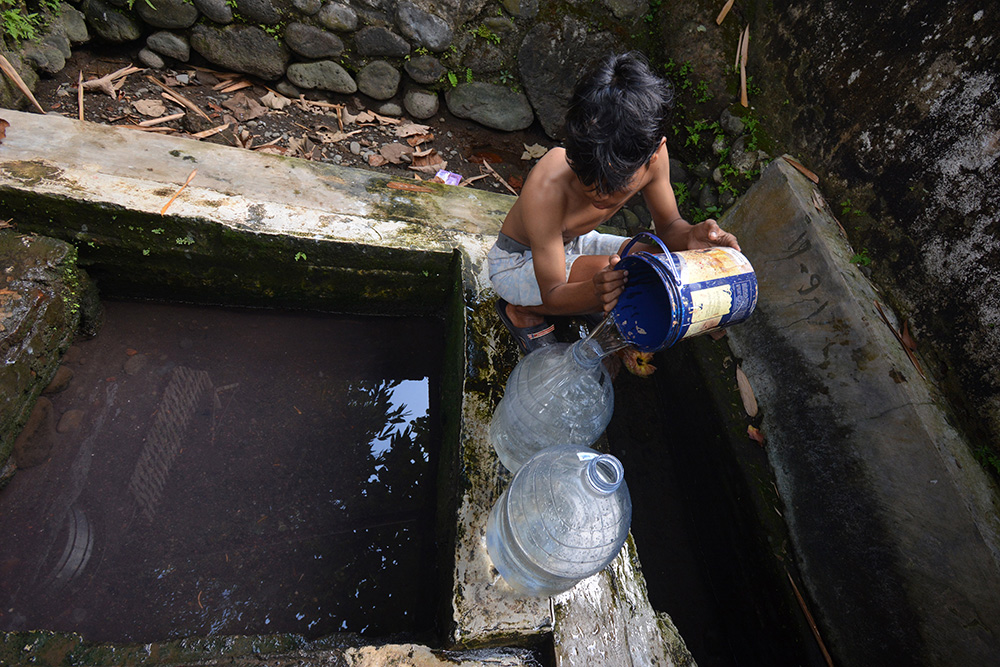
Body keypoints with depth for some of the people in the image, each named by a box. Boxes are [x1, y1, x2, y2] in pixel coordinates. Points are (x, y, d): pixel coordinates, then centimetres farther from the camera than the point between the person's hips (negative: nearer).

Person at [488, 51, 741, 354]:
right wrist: (595, 290, -52)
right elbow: (552, 295, -31)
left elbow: (668, 226, -6)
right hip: (518, 261, -6)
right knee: (622, 280, -31)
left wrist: (690, 236, -29)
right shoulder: (545, 189, -38)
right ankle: (521, 310, -8)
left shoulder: (652, 155, -23)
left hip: (575, 245, 6)